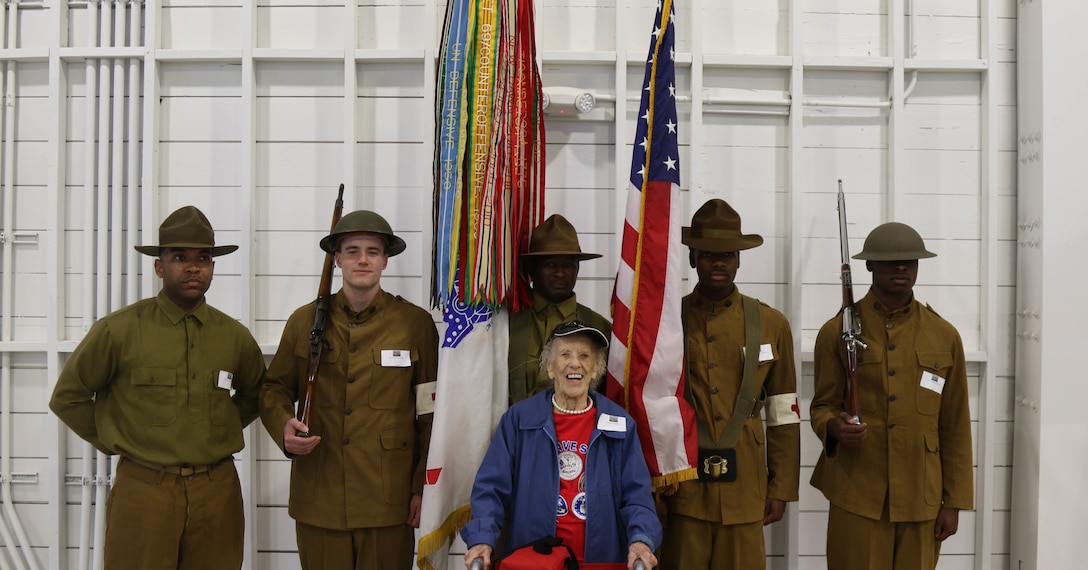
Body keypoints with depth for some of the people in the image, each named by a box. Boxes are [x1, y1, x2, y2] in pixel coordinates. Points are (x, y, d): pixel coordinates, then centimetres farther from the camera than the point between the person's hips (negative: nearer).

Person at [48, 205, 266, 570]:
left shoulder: (235, 336, 3)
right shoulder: (119, 329, -6)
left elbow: (255, 396, 20)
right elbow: (68, 396, 3)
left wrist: (222, 432, 9)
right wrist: (114, 443, 2)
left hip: (217, 490, 3)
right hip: (142, 490, -3)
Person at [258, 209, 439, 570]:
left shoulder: (417, 323, 1)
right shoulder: (304, 321, 7)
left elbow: (431, 413, 2)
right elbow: (274, 389, 15)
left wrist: (423, 487, -1)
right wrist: (284, 426, -7)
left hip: (388, 500, -1)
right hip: (318, 499, 2)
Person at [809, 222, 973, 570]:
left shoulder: (944, 336, 6)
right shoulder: (837, 332, 1)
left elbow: (955, 427, 7)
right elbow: (822, 406, 5)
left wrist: (954, 502, 5)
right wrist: (834, 426, -19)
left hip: (921, 498, 2)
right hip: (857, 494, -2)